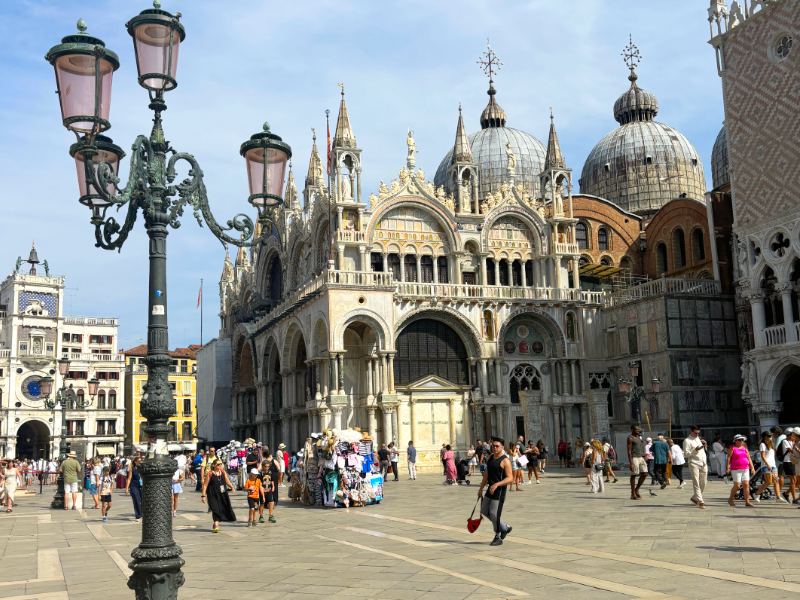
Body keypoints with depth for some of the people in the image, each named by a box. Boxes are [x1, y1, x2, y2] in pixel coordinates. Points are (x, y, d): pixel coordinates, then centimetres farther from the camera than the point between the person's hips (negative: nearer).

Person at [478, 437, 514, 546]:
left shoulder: (505, 461, -13)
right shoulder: (490, 457, 11)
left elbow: (510, 478, -19)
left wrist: (496, 484, -29)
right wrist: (481, 488, 21)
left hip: (499, 491, -9)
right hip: (490, 489, 9)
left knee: (494, 514, -8)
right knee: (484, 511, 13)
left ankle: (498, 538, 9)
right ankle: (505, 528, 27)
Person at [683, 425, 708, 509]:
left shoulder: (699, 439, 20)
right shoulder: (687, 441, -1)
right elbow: (686, 454, -9)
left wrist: (704, 444, 11)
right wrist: (695, 450, -20)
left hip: (703, 464, 7)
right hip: (694, 463, -7)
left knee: (703, 483, 8)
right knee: (696, 483, -9)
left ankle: (695, 498, 24)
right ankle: (700, 502, -10)